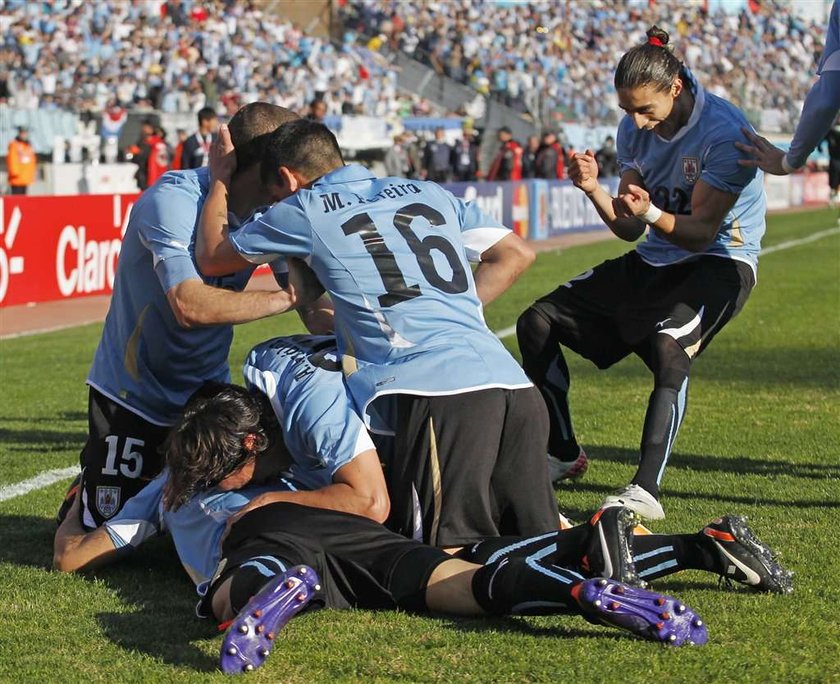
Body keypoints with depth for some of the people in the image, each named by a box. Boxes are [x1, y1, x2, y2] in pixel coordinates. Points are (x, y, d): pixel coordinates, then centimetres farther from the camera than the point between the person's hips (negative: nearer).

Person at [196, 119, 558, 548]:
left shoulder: (305, 212, 11)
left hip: (437, 391, -6)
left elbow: (211, 258, 27)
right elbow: (516, 254, 30)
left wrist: (219, 182, 43)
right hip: (514, 382, 6)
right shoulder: (427, 194, 25)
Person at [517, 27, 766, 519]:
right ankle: (564, 453, 18)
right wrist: (594, 189, -18)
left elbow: (699, 233, -23)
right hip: (654, 261, 8)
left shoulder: (724, 132, -22)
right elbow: (629, 229, 0)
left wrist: (652, 213, -41)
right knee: (538, 322, 3)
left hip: (719, 262, -8)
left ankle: (647, 490, -35)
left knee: (669, 347, -37)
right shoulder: (635, 129, -1)